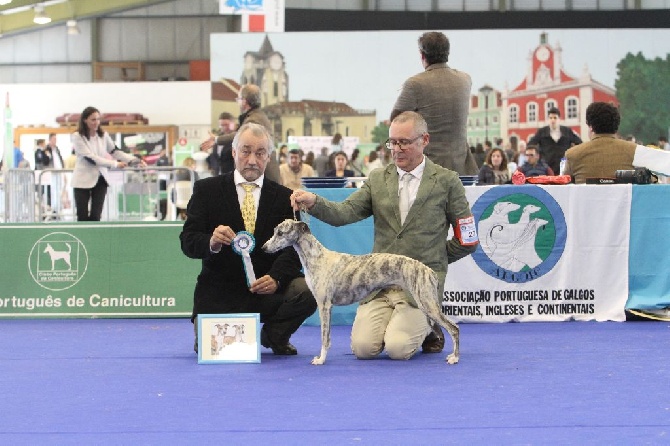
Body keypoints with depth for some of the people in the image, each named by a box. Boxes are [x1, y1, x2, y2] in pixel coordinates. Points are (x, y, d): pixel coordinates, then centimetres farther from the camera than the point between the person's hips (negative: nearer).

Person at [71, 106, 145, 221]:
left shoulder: (103, 135, 1)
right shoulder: (77, 137, -12)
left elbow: (115, 151, 5)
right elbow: (90, 158, -20)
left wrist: (136, 161, -9)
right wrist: (115, 164, -25)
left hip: (100, 179, 4)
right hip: (83, 180, -3)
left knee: (96, 216, -1)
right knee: (83, 217, 0)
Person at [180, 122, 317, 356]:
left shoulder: (284, 197, 6)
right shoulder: (206, 190, 3)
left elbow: (293, 248, -2)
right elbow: (187, 240, -3)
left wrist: (276, 278, -22)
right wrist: (211, 242, -27)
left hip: (265, 288, 1)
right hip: (219, 291, -1)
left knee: (308, 291, -27)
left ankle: (274, 334, 6)